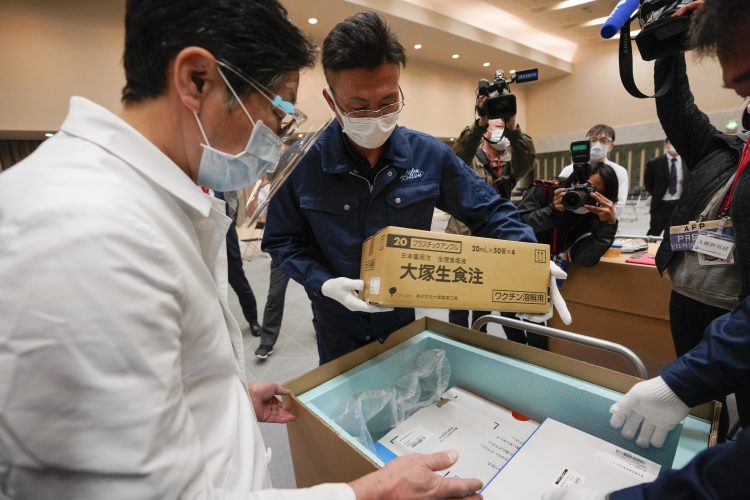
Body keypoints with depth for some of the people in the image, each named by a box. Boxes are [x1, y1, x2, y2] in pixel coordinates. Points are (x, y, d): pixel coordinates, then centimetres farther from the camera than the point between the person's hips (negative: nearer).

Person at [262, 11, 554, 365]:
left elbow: (490, 213, -6)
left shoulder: (429, 155, -14)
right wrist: (323, 282, -24)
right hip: (339, 324, -1)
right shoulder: (300, 163, -19)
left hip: (403, 316, 2)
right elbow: (282, 241, -9)